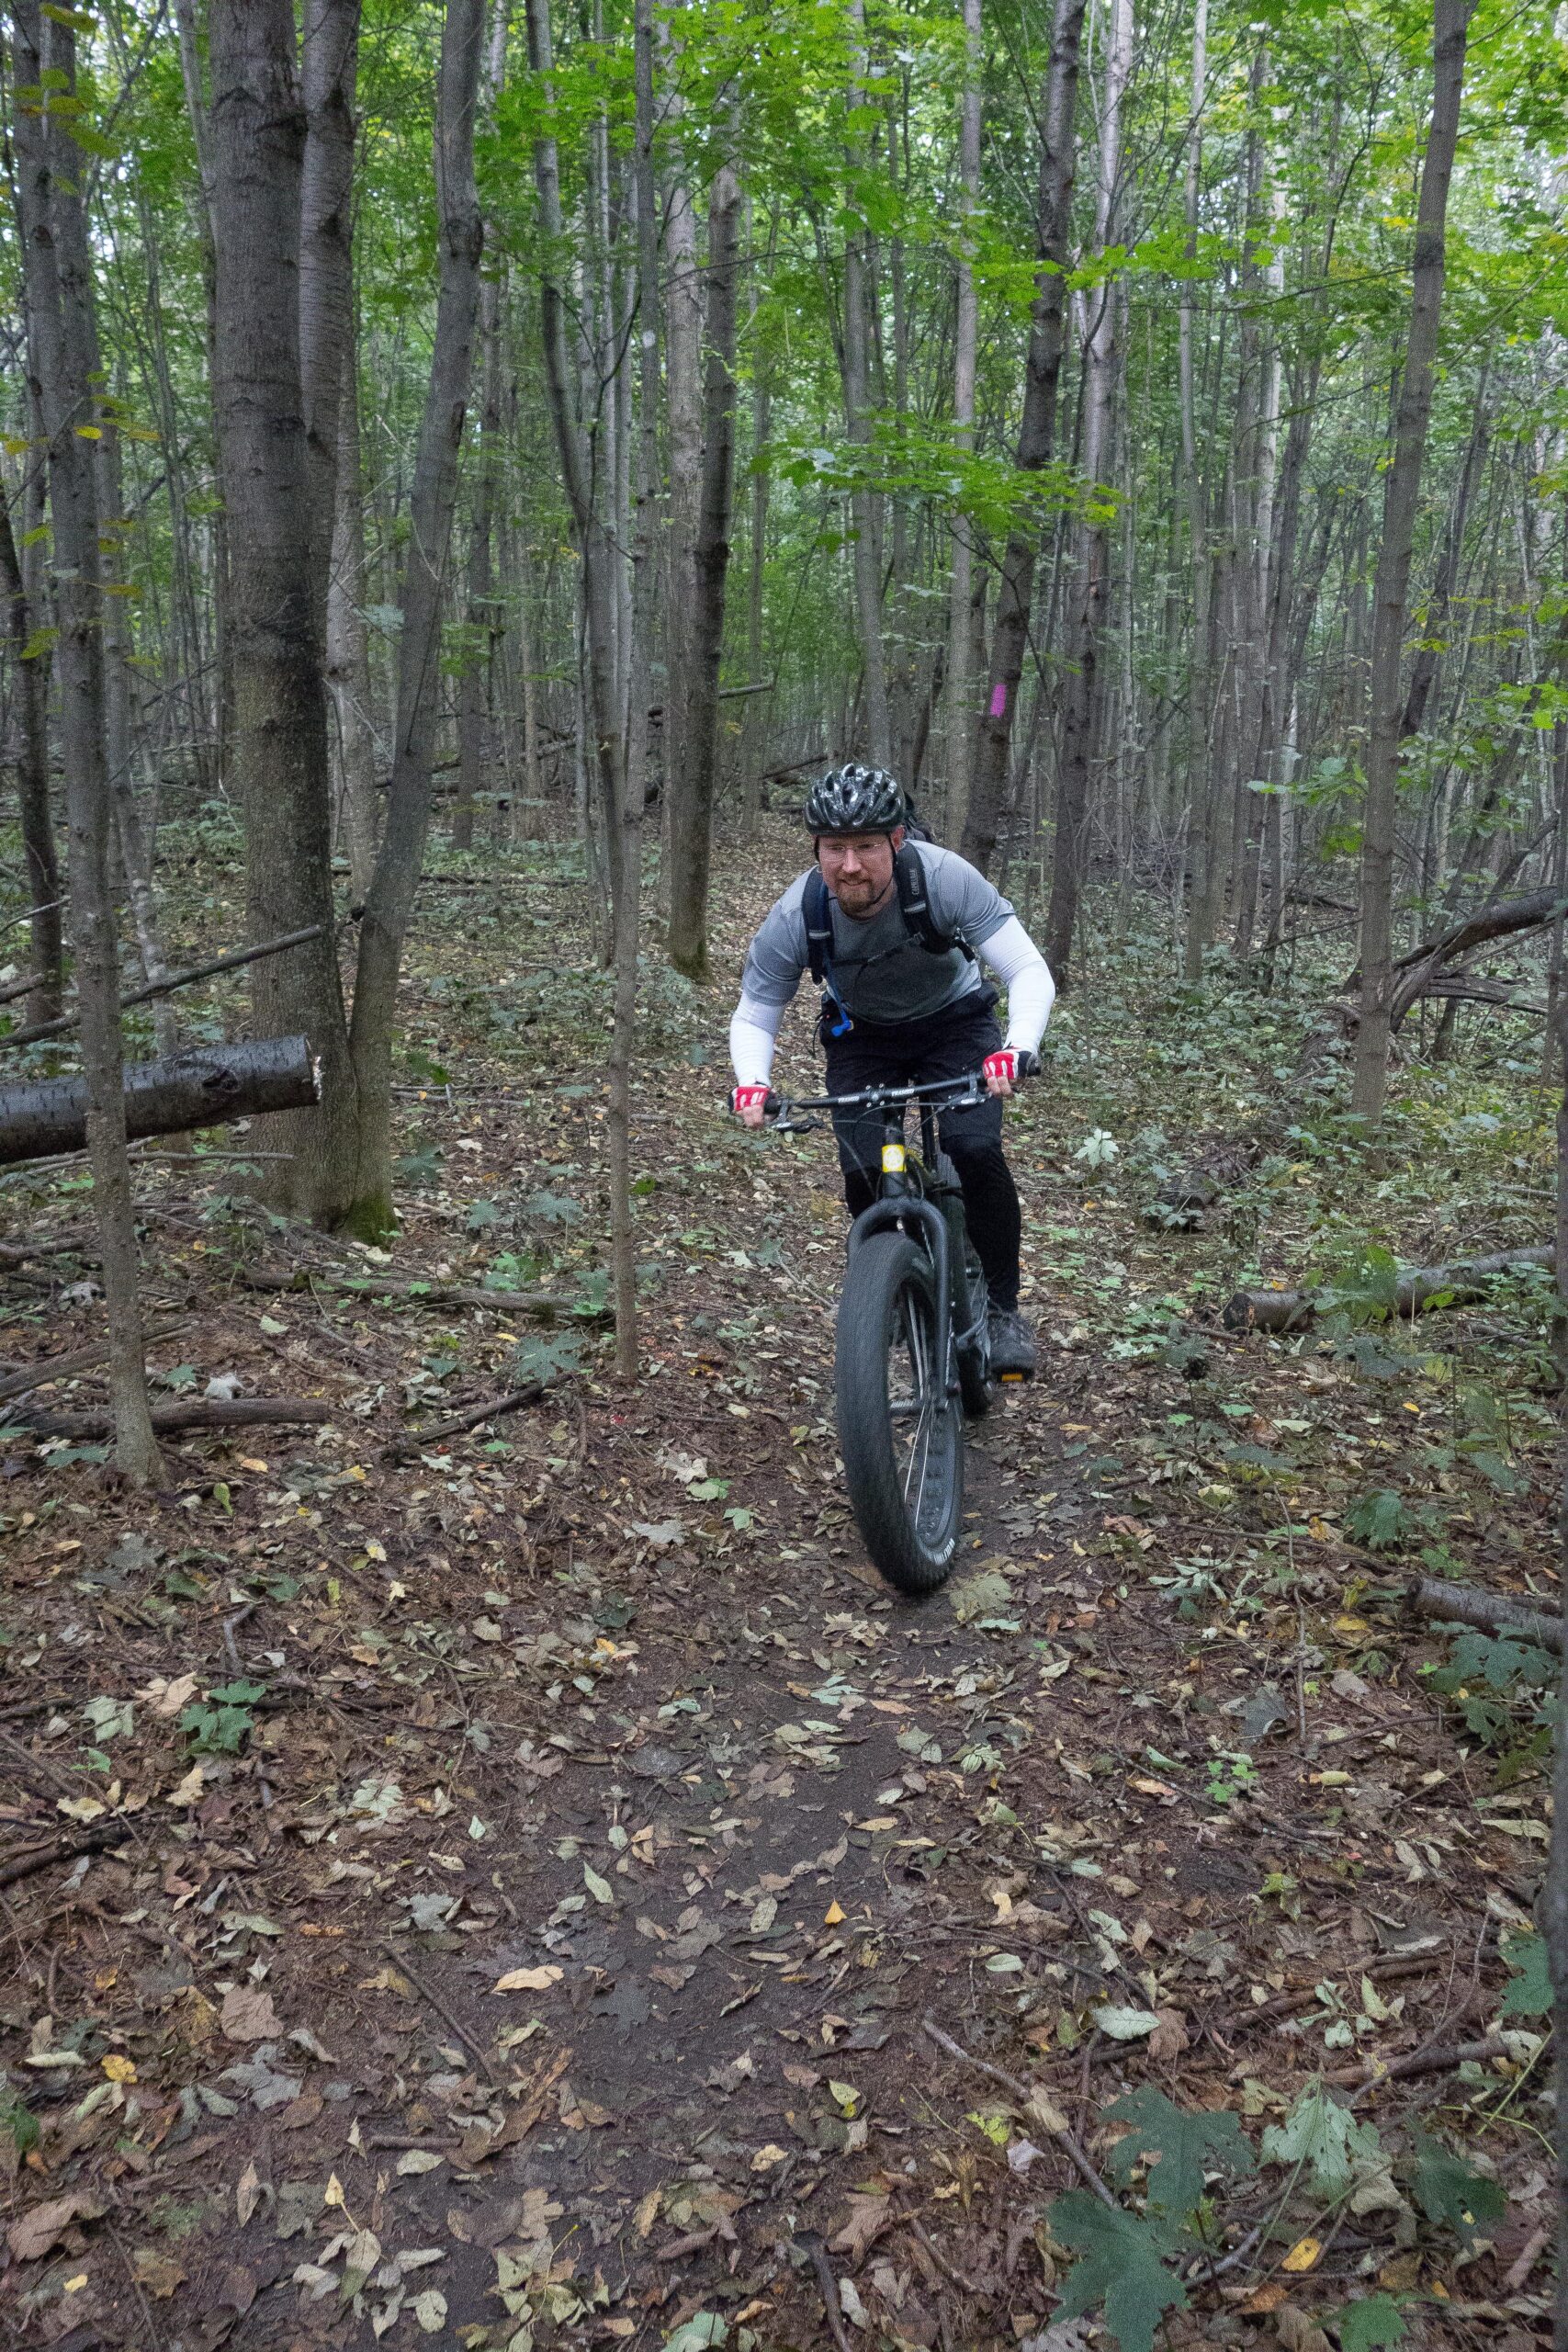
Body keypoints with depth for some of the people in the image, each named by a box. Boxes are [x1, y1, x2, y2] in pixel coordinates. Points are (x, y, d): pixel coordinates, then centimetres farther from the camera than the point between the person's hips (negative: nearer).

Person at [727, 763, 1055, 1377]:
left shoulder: (945, 877, -32)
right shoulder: (795, 916, -27)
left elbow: (1030, 972, -30)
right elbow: (752, 1018, -13)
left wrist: (1017, 1049, -50)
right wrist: (752, 1082, -34)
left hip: (954, 1021, -1)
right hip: (861, 1038, 2)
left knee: (975, 1150, -24)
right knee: (864, 1177, -15)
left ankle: (1003, 1309, -4)